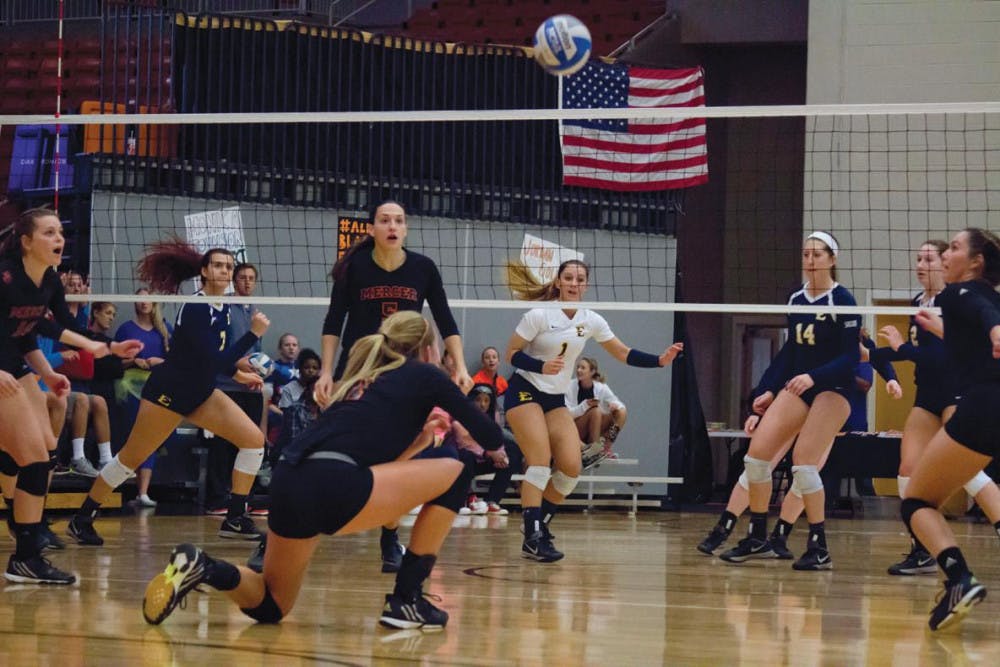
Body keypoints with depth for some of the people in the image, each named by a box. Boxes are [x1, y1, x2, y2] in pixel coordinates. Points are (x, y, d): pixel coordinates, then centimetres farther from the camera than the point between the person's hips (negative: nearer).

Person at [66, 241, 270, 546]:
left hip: (200, 393, 8)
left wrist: (238, 373, 13)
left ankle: (235, 519, 0)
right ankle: (81, 520, 12)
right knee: (132, 457, -2)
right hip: (168, 392, -8)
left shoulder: (224, 308, 5)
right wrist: (253, 334, -27)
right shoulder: (195, 308, -22)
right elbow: (213, 361, -29)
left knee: (254, 439, -5)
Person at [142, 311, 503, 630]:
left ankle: (200, 567, -3)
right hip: (333, 487, -7)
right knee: (454, 474, 12)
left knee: (269, 606, 27)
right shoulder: (423, 375, 14)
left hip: (288, 484, 8)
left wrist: (415, 443, 42)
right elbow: (491, 437, 16)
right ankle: (406, 600, 11)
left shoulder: (365, 379, 32)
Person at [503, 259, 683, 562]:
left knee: (571, 468, -7)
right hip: (525, 392, -6)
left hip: (556, 400, 6)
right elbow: (511, 354, -11)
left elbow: (623, 353, 6)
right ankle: (532, 539, -20)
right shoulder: (539, 315, -14)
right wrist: (542, 367, -27)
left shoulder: (591, 321, 1)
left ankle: (539, 527, 8)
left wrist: (660, 359, -7)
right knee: (540, 463, -20)